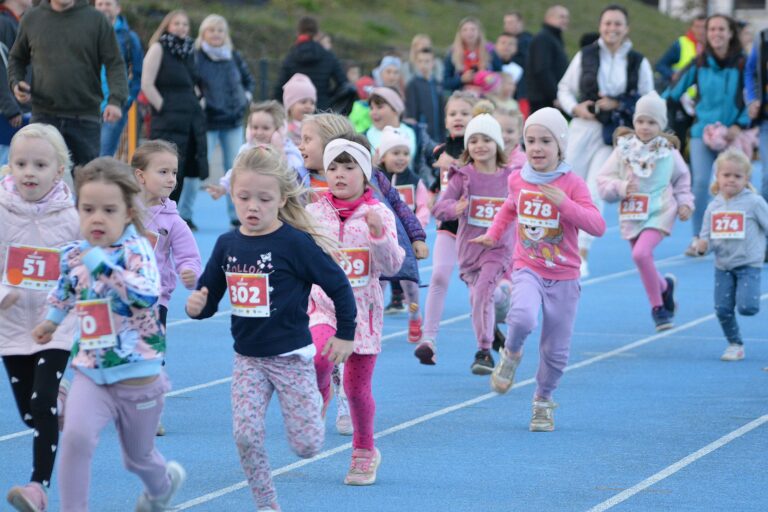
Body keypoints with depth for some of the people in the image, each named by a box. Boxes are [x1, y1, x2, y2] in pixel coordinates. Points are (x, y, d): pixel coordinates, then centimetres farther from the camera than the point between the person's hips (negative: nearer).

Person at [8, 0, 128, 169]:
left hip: (85, 119, -1)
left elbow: (115, 64, -1)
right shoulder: (31, 19, 8)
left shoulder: (96, 20, 3)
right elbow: (17, 59, 21)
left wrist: (116, 100, -17)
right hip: (44, 115, 1)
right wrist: (16, 82, 1)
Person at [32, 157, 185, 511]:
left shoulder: (136, 250, -17)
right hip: (91, 372, 3)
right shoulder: (73, 254, -3)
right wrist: (51, 320, 29)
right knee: (75, 436, -26)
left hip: (139, 376, -3)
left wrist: (104, 266, -38)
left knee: (138, 457, 19)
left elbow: (149, 295, -35)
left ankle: (164, 483, 54)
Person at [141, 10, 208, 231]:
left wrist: (196, 107, 12)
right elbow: (147, 84, -10)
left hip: (193, 119, 7)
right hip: (168, 122, -7)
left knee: (194, 170, 4)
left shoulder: (189, 50, 16)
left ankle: (185, 215, 13)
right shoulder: (158, 48, -4)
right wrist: (164, 109, -11)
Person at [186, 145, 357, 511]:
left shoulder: (295, 243, -16)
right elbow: (208, 296, 7)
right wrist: (196, 306, -16)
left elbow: (338, 285, -8)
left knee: (306, 445, 1)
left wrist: (345, 336, -2)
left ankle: (319, 393, 35)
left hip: (291, 357, -4)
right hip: (248, 359, 4)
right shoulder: (227, 245, -1)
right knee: (246, 436, -11)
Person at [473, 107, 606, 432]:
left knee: (556, 351, 6)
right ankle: (511, 355, 1)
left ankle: (543, 402, 30)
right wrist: (494, 234, 19)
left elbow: (598, 226, -19)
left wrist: (564, 204, -28)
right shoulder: (518, 180, 2)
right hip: (527, 269, 1)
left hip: (563, 275, -1)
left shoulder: (572, 184, -10)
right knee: (522, 318, -31)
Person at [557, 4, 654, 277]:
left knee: (595, 192, -7)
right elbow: (564, 88, 9)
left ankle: (582, 254, -1)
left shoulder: (638, 63, 0)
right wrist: (574, 108, -10)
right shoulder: (586, 55, 2)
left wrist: (618, 105, -11)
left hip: (614, 134, -1)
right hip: (583, 128, 1)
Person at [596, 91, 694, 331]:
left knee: (641, 253, -25)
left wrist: (684, 202, 4)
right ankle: (664, 286, 42)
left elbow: (682, 178, 15)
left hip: (660, 212, -3)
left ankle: (658, 306, -9)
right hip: (631, 215, 3)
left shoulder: (668, 152, -2)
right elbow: (603, 181, -3)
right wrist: (620, 188, -20)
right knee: (644, 265, 9)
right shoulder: (623, 149, -3)